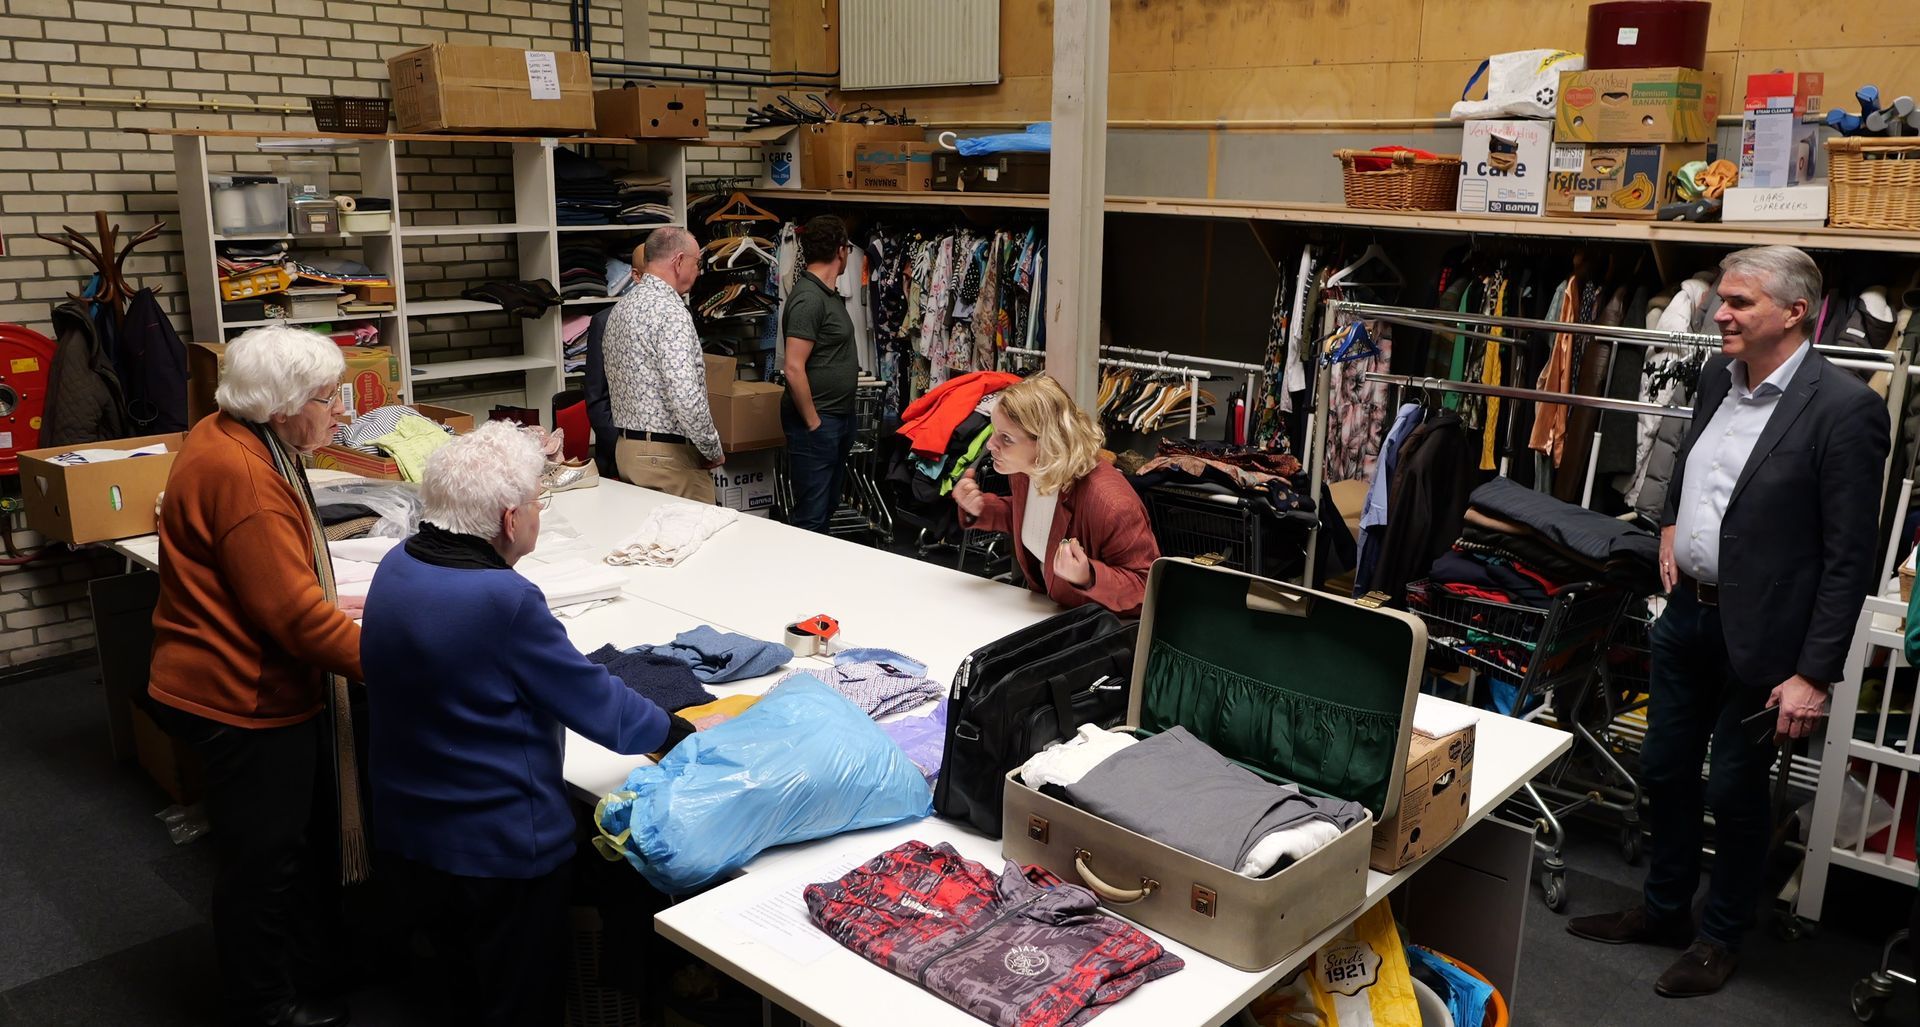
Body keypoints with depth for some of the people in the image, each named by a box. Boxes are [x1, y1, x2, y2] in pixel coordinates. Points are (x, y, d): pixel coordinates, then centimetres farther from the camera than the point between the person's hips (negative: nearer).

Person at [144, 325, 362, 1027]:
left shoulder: (236, 442, 6)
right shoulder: (240, 475, -27)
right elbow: (293, 614, -28)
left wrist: (332, 603, 16)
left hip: (266, 686, 10)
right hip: (247, 701, -10)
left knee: (309, 828, 24)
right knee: (263, 856, 7)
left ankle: (305, 950, 44)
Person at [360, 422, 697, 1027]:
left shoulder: (396, 566, -4)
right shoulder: (502, 601, -28)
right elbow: (595, 704, -18)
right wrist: (677, 733, -3)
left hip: (404, 835, 8)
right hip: (498, 851, -8)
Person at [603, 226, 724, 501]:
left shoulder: (621, 307, 13)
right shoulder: (670, 309, -17)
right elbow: (686, 397, -25)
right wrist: (713, 450, -12)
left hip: (626, 447, 10)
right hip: (668, 455, -10)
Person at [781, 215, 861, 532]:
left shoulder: (829, 294, 13)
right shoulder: (808, 298, -18)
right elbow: (794, 369, -24)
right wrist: (813, 422, -18)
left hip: (838, 417, 10)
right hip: (817, 422, -10)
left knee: (829, 505, 18)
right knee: (811, 515, -5)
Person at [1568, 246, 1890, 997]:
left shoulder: (1844, 409, -18)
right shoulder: (1718, 376, 3)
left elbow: (1849, 559, -18)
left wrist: (1814, 674, -18)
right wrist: (1670, 525, 7)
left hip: (1758, 635, -7)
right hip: (1686, 613, 7)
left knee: (1735, 794, 10)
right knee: (1665, 772, 18)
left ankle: (1721, 937, 31)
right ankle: (1663, 911, 38)